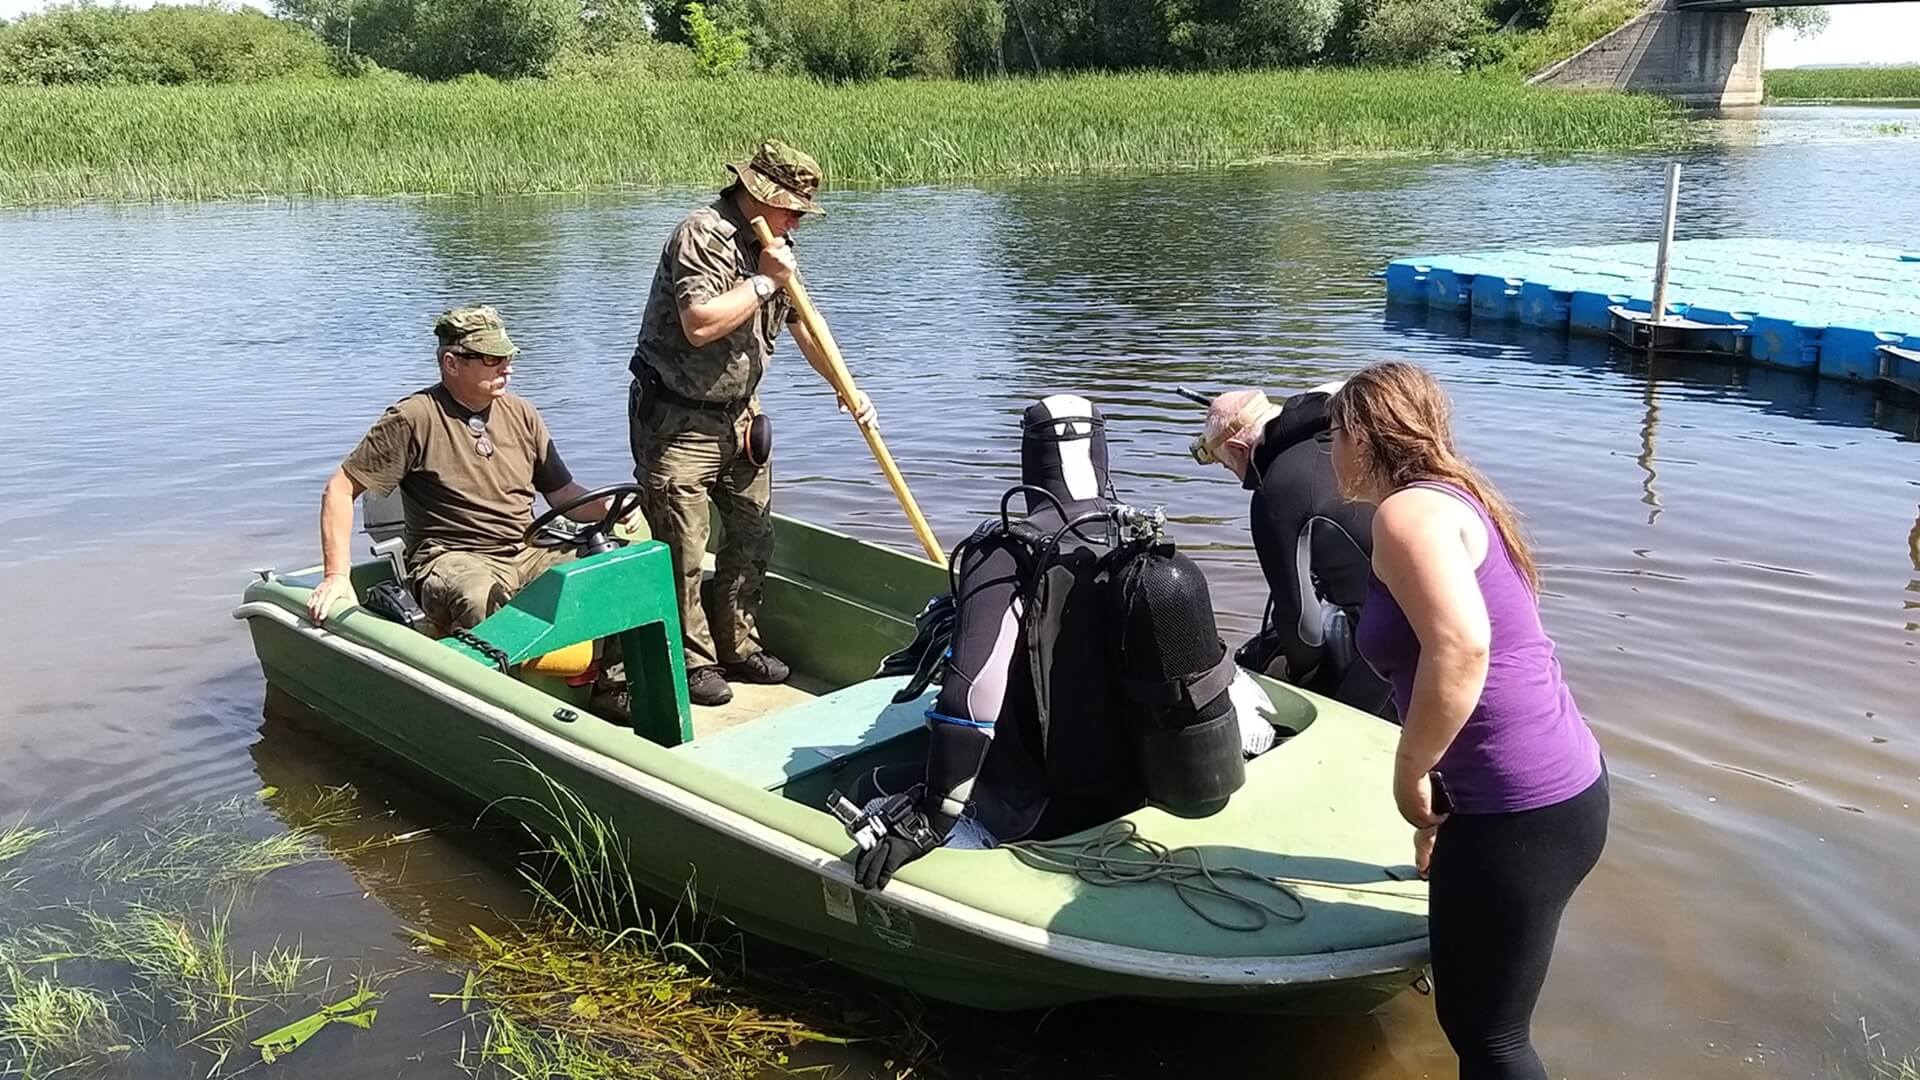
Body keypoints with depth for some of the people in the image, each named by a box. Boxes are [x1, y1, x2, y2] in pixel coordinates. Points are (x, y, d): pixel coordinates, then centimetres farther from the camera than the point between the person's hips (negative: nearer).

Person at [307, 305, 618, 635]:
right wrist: (337, 576, -12)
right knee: (479, 600, -39)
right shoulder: (413, 419, -6)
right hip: (452, 558, -5)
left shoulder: (521, 413, 11)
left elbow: (563, 494, 15)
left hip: (527, 553, 5)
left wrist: (606, 508, -7)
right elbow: (341, 490, -3)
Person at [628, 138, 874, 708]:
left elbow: (804, 325, 14)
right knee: (682, 550, -3)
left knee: (751, 538, 14)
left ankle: (738, 646, 27)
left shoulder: (771, 246, 9)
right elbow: (700, 325, -30)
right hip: (677, 420, -9)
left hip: (738, 417, 9)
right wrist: (763, 282, -21)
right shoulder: (701, 235, -19)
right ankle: (693, 663, 9)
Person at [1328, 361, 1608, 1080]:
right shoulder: (1458, 501, 18)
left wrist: (1409, 776, -17)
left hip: (1519, 812, -10)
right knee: (1471, 1010, 23)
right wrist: (1441, 807, 29)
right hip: (1562, 788, 10)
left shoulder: (1407, 511, -14)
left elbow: (1461, 649, -31)